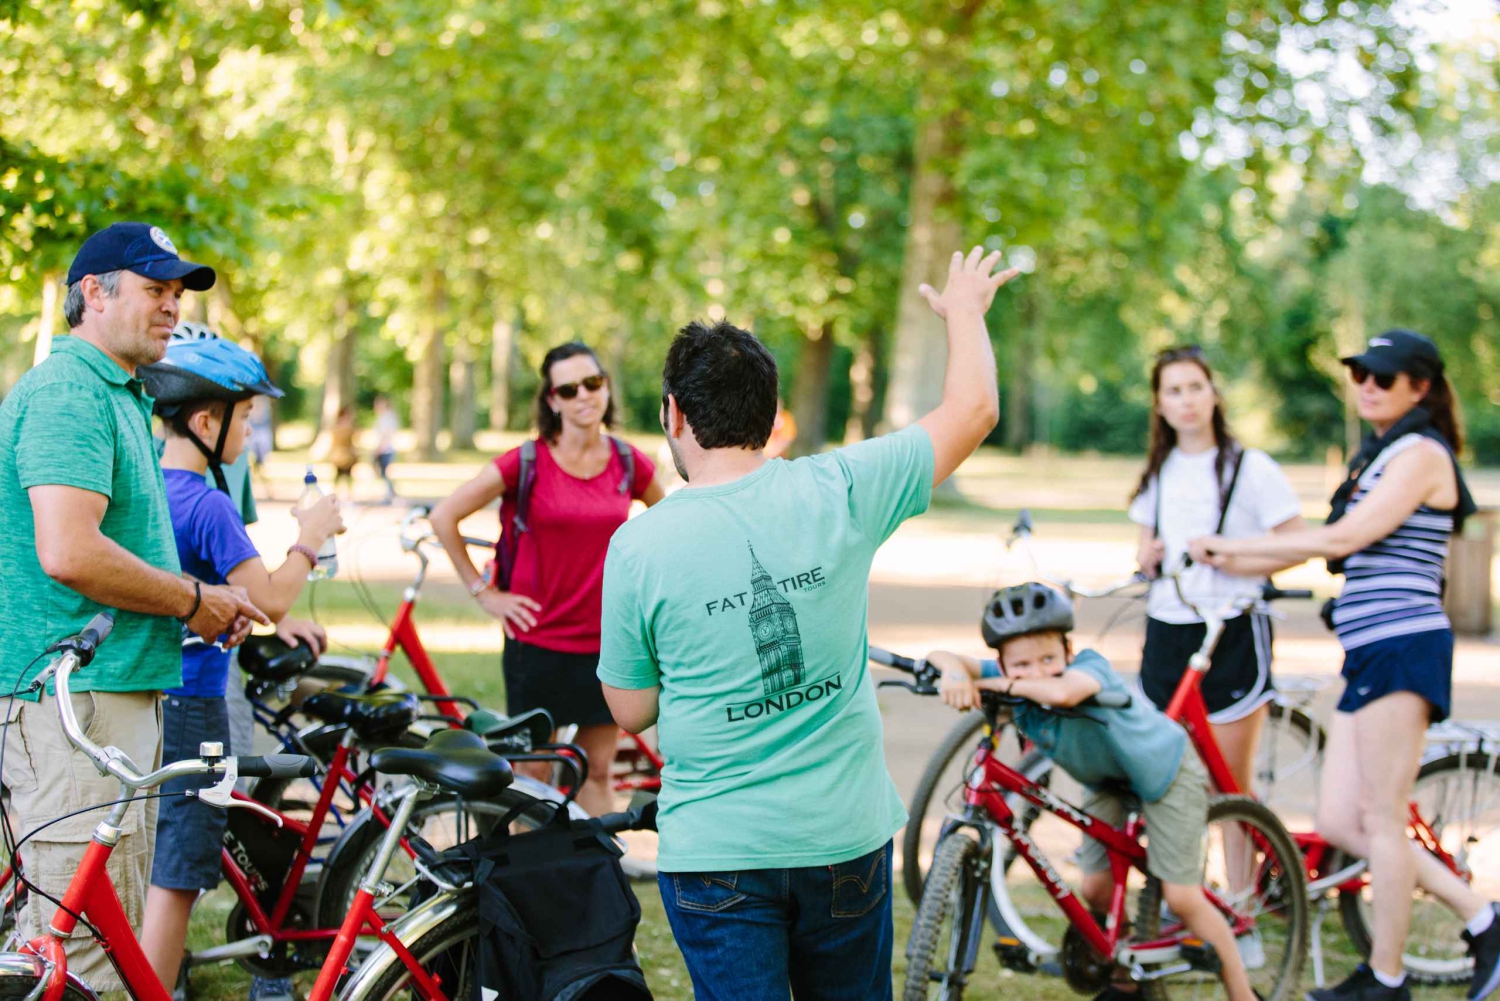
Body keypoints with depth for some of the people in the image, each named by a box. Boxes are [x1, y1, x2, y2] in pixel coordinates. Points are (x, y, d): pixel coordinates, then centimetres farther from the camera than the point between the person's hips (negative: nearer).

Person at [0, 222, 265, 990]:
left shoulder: (121, 397, 20)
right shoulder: (66, 393, -14)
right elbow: (69, 553, -26)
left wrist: (209, 606, 12)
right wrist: (192, 600, -13)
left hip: (123, 691, 11)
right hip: (72, 701, -11)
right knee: (85, 953, -10)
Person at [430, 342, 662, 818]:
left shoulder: (629, 463, 1)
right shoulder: (527, 463, -9)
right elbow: (445, 516, -4)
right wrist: (482, 591, -3)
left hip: (606, 640, 3)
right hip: (538, 640, -3)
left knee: (597, 770, 10)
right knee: (533, 770, 6)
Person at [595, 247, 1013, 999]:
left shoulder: (639, 546, -11)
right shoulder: (837, 491, -7)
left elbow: (630, 711, -1)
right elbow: (973, 409, 6)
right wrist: (964, 311, 24)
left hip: (715, 852, -2)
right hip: (848, 837, 3)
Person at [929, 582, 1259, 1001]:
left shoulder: (1090, 667, -38)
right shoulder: (1016, 681, -22)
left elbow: (1062, 692, -61)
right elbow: (940, 656, -24)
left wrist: (997, 684, -50)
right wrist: (955, 674, -47)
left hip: (1166, 770, -6)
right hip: (1108, 780, 6)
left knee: (1181, 897, -8)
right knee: (1097, 888, 3)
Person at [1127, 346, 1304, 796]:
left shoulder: (1251, 467, -3)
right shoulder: (1159, 472, 13)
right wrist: (1147, 556, -1)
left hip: (1232, 633, -5)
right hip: (1167, 629, 5)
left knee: (1230, 784, -4)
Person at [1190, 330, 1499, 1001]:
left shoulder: (1420, 453, -9)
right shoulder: (1378, 455, 21)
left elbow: (1343, 538, -16)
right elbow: (1334, 546, 20)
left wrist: (1231, 547, -11)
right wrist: (1232, 564, 14)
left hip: (1403, 648, -10)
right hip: (1370, 655, 10)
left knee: (1380, 821, -4)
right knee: (1339, 823, 6)